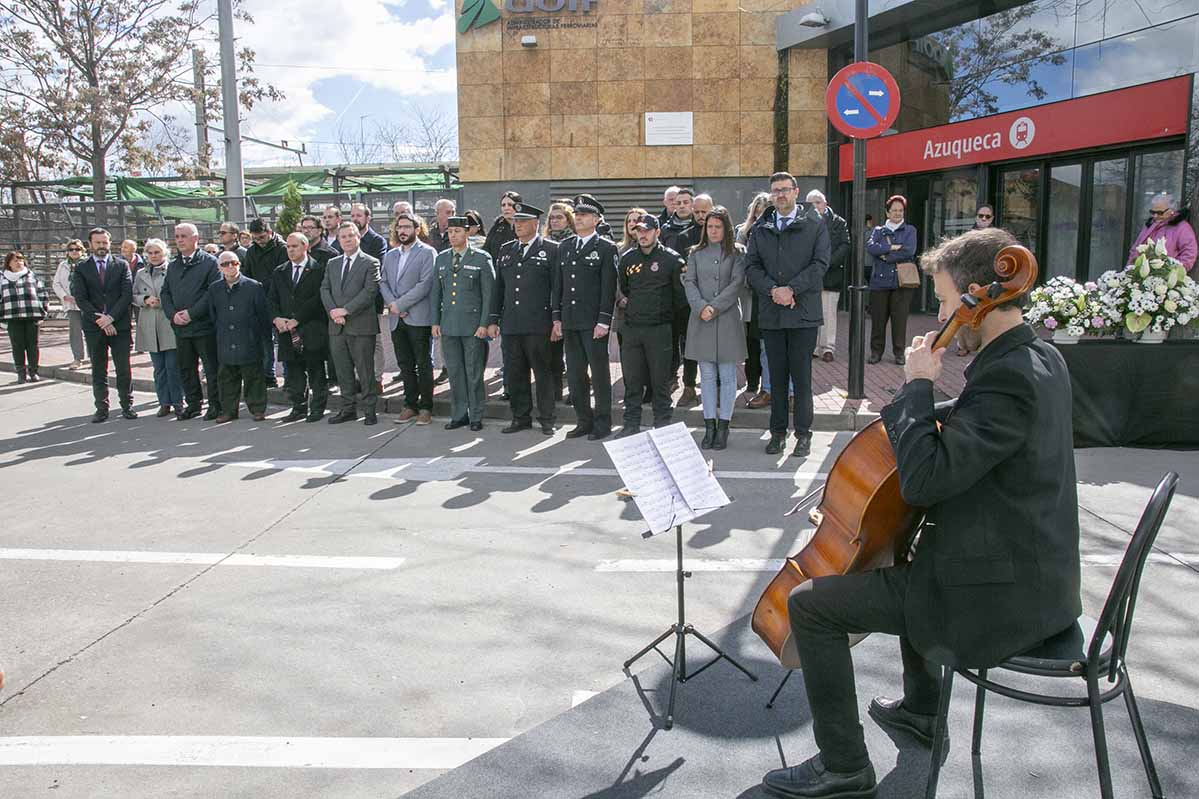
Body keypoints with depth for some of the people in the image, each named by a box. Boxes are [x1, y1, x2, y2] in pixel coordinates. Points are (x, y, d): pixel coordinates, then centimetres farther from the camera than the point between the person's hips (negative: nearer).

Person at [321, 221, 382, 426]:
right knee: (343, 370, 10)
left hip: (361, 326, -5)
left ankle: (369, 410, 7)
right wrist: (333, 311, -9)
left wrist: (346, 310, -15)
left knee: (365, 370, -1)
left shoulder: (370, 263, -1)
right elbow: (325, 290, 10)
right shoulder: (332, 264, 17)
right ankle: (348, 409, 18)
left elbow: (370, 291, -11)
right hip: (337, 326, 5)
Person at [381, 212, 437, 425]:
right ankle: (410, 405, 18)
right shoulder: (390, 255, 18)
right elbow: (383, 283, 14)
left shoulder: (427, 253, -3)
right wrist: (391, 304, -5)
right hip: (396, 320, 6)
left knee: (424, 365, 0)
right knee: (405, 365, 10)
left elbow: (425, 284, -13)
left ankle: (426, 407, 7)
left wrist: (400, 304, -14)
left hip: (418, 318, -6)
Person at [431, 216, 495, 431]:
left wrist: (484, 324, -10)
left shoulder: (482, 258, -2)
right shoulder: (441, 259, 12)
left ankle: (476, 417, 11)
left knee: (474, 372, 1)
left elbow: (488, 293, -4)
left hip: (473, 325, -4)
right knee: (454, 372, 8)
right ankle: (459, 415, 18)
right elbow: (435, 292, 14)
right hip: (448, 325, 4)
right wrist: (435, 322, 8)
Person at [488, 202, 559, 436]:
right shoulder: (505, 250, 15)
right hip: (510, 325, 5)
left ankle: (547, 419, 13)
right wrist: (494, 320, 11)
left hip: (538, 324, -5)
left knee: (543, 373, 3)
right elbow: (497, 287, 16)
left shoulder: (551, 250, 0)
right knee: (514, 374, 8)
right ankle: (521, 418, 20)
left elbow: (558, 287, -2)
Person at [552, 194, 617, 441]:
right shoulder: (565, 247, 14)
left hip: (594, 323, -5)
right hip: (570, 322, 6)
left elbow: (608, 287, -8)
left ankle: (603, 423, 11)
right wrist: (557, 318, 9)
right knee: (575, 374, 9)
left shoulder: (606, 248, -3)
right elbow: (559, 285, 14)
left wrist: (604, 321, -14)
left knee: (599, 374, 1)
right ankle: (584, 421, 20)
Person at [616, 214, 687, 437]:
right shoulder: (627, 258, 9)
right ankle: (631, 425, 16)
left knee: (660, 381, 2)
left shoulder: (671, 259, -3)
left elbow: (681, 293, 1)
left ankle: (662, 425, 12)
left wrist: (668, 313, 6)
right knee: (631, 380, 7)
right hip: (631, 328, 4)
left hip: (659, 329, -4)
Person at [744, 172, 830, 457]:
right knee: (777, 375, 9)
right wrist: (773, 290, -11)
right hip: (771, 313, 3)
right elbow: (751, 265, 5)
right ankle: (778, 432, 17)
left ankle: (803, 433, 10)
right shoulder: (760, 228, 12)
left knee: (801, 375, 1)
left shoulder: (815, 225, 3)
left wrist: (791, 289, -15)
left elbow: (820, 264, -5)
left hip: (803, 311, -3)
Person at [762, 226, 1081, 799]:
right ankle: (921, 709, 47)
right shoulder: (1043, 360, 6)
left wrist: (917, 386, -21)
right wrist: (933, 403, 8)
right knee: (908, 552, 37)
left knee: (810, 603, -6)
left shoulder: (1007, 378, -26)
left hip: (998, 598, -10)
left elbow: (923, 479, -31)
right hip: (1039, 579, 10)